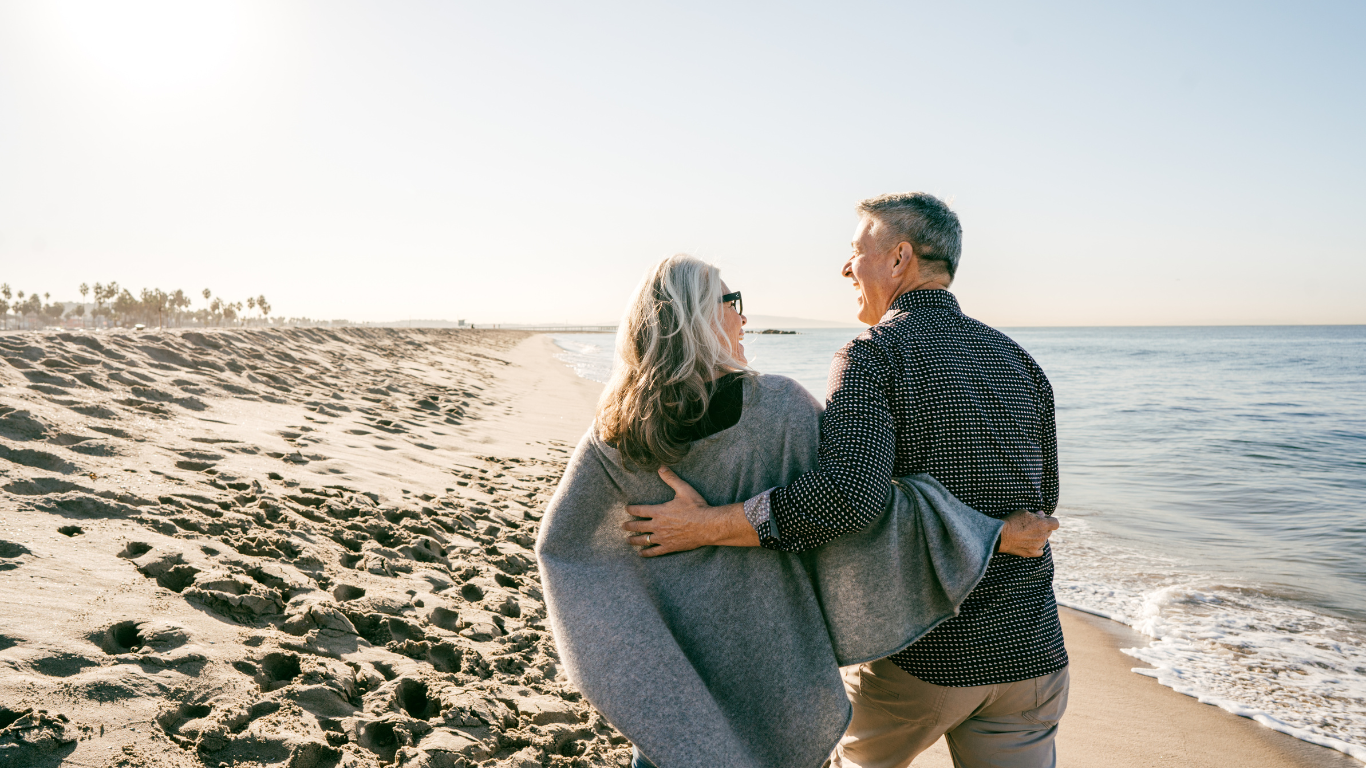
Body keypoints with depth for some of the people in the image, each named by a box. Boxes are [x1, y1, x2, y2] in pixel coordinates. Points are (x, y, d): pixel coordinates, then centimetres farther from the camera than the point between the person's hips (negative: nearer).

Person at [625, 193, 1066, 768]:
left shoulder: (872, 358, -14)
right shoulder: (1019, 362, 6)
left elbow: (847, 494, -30)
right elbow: (1040, 503, 11)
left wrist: (708, 524, -23)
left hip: (920, 658, -4)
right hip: (1031, 655, 4)